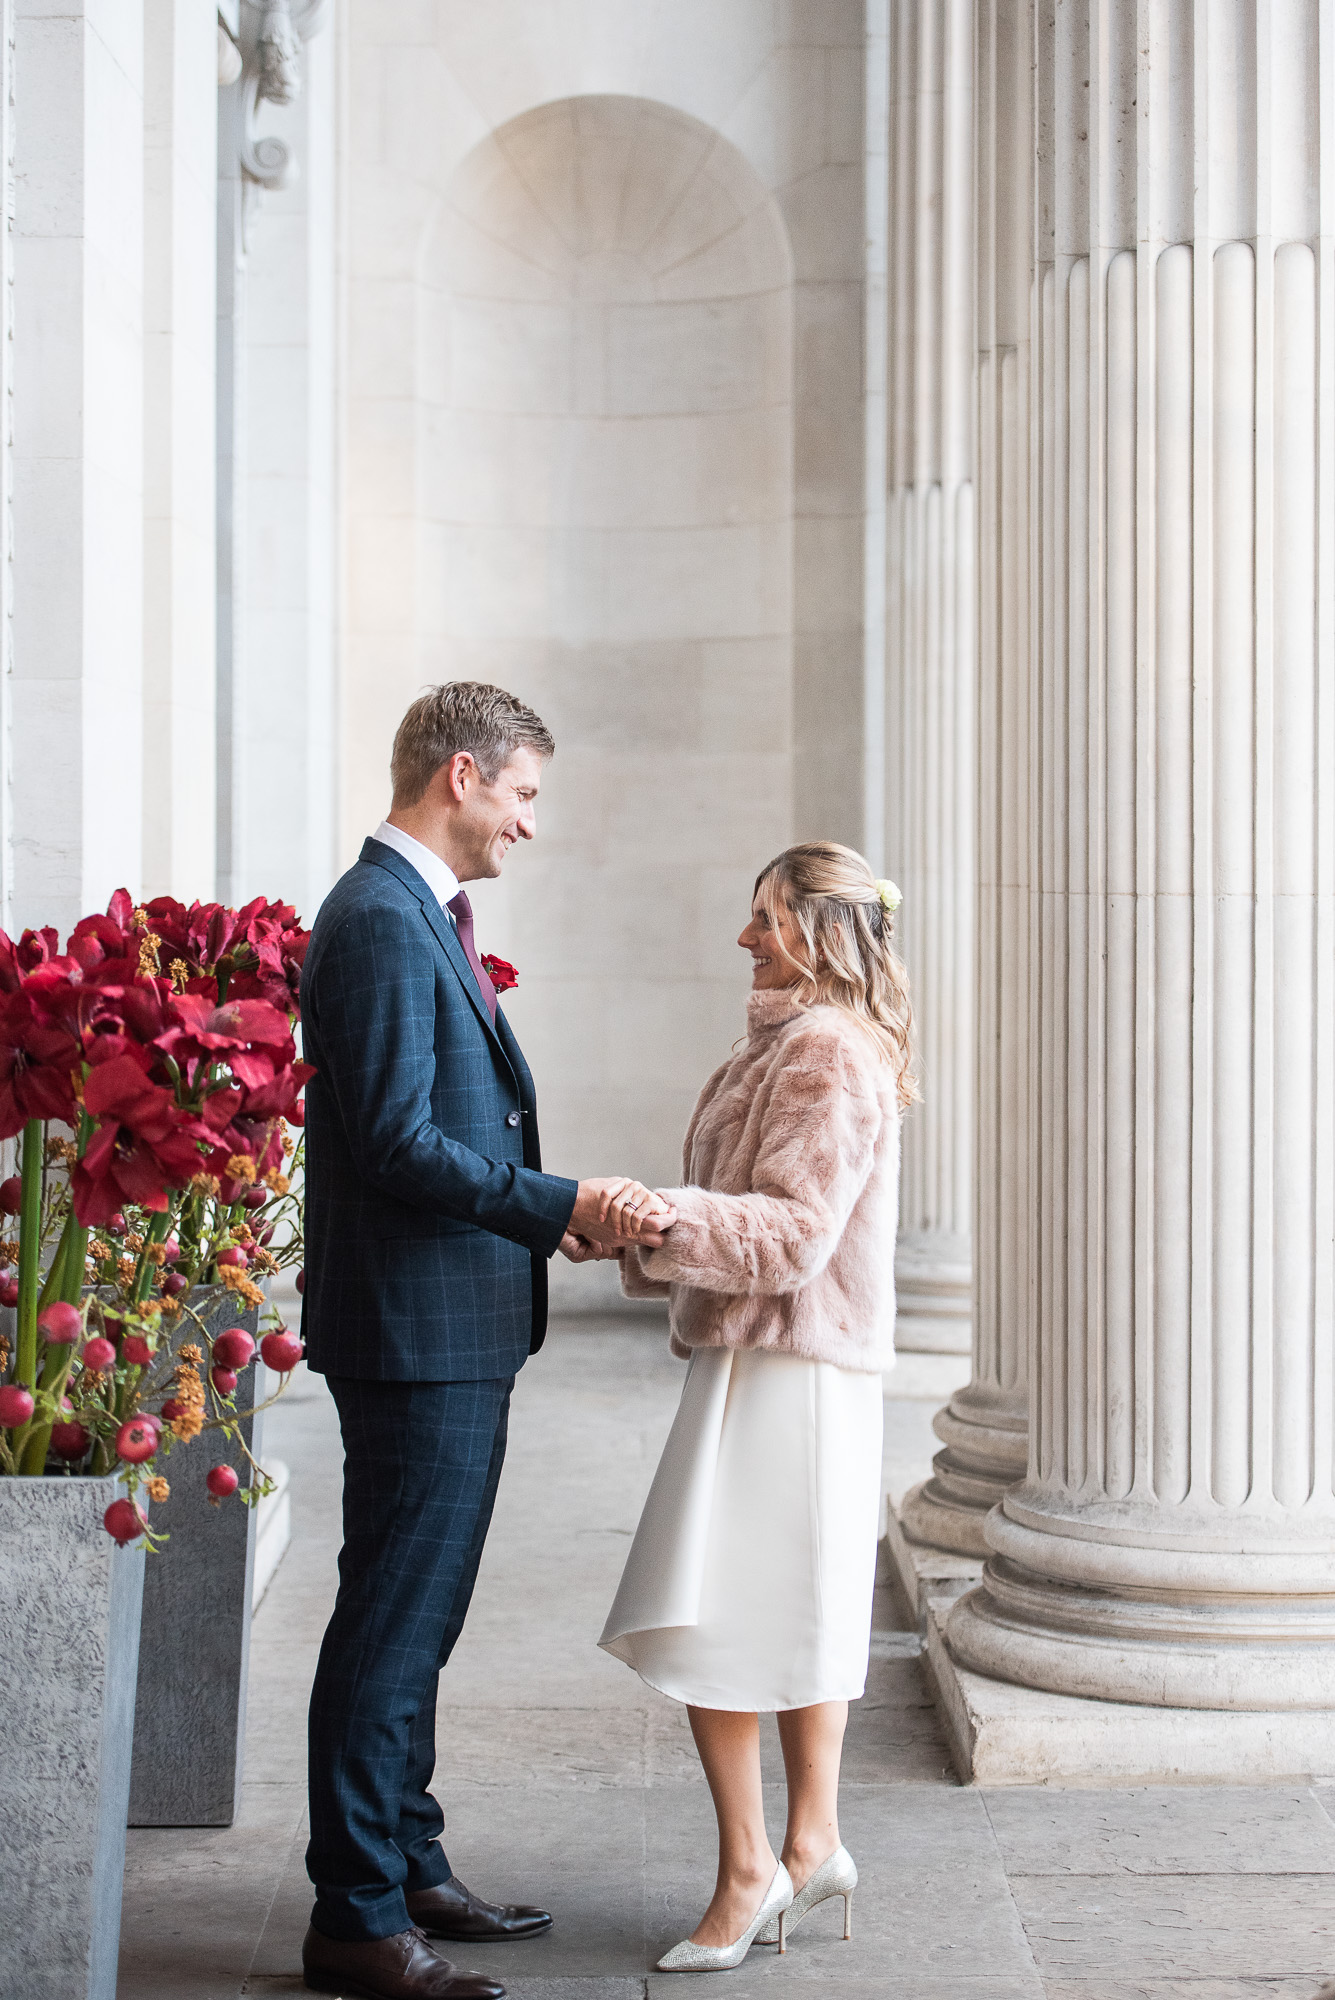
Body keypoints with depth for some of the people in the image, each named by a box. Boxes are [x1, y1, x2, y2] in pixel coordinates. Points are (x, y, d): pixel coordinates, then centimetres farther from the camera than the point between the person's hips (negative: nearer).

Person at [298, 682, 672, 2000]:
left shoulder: (422, 917, 16)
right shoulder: (381, 922, -17)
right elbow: (396, 1143, -23)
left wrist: (551, 1210, 10)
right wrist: (557, 1205, -20)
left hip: (454, 1332, 11)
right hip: (417, 1333, -11)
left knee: (416, 1616, 18)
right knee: (393, 1620, -4)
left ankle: (408, 1870, 30)